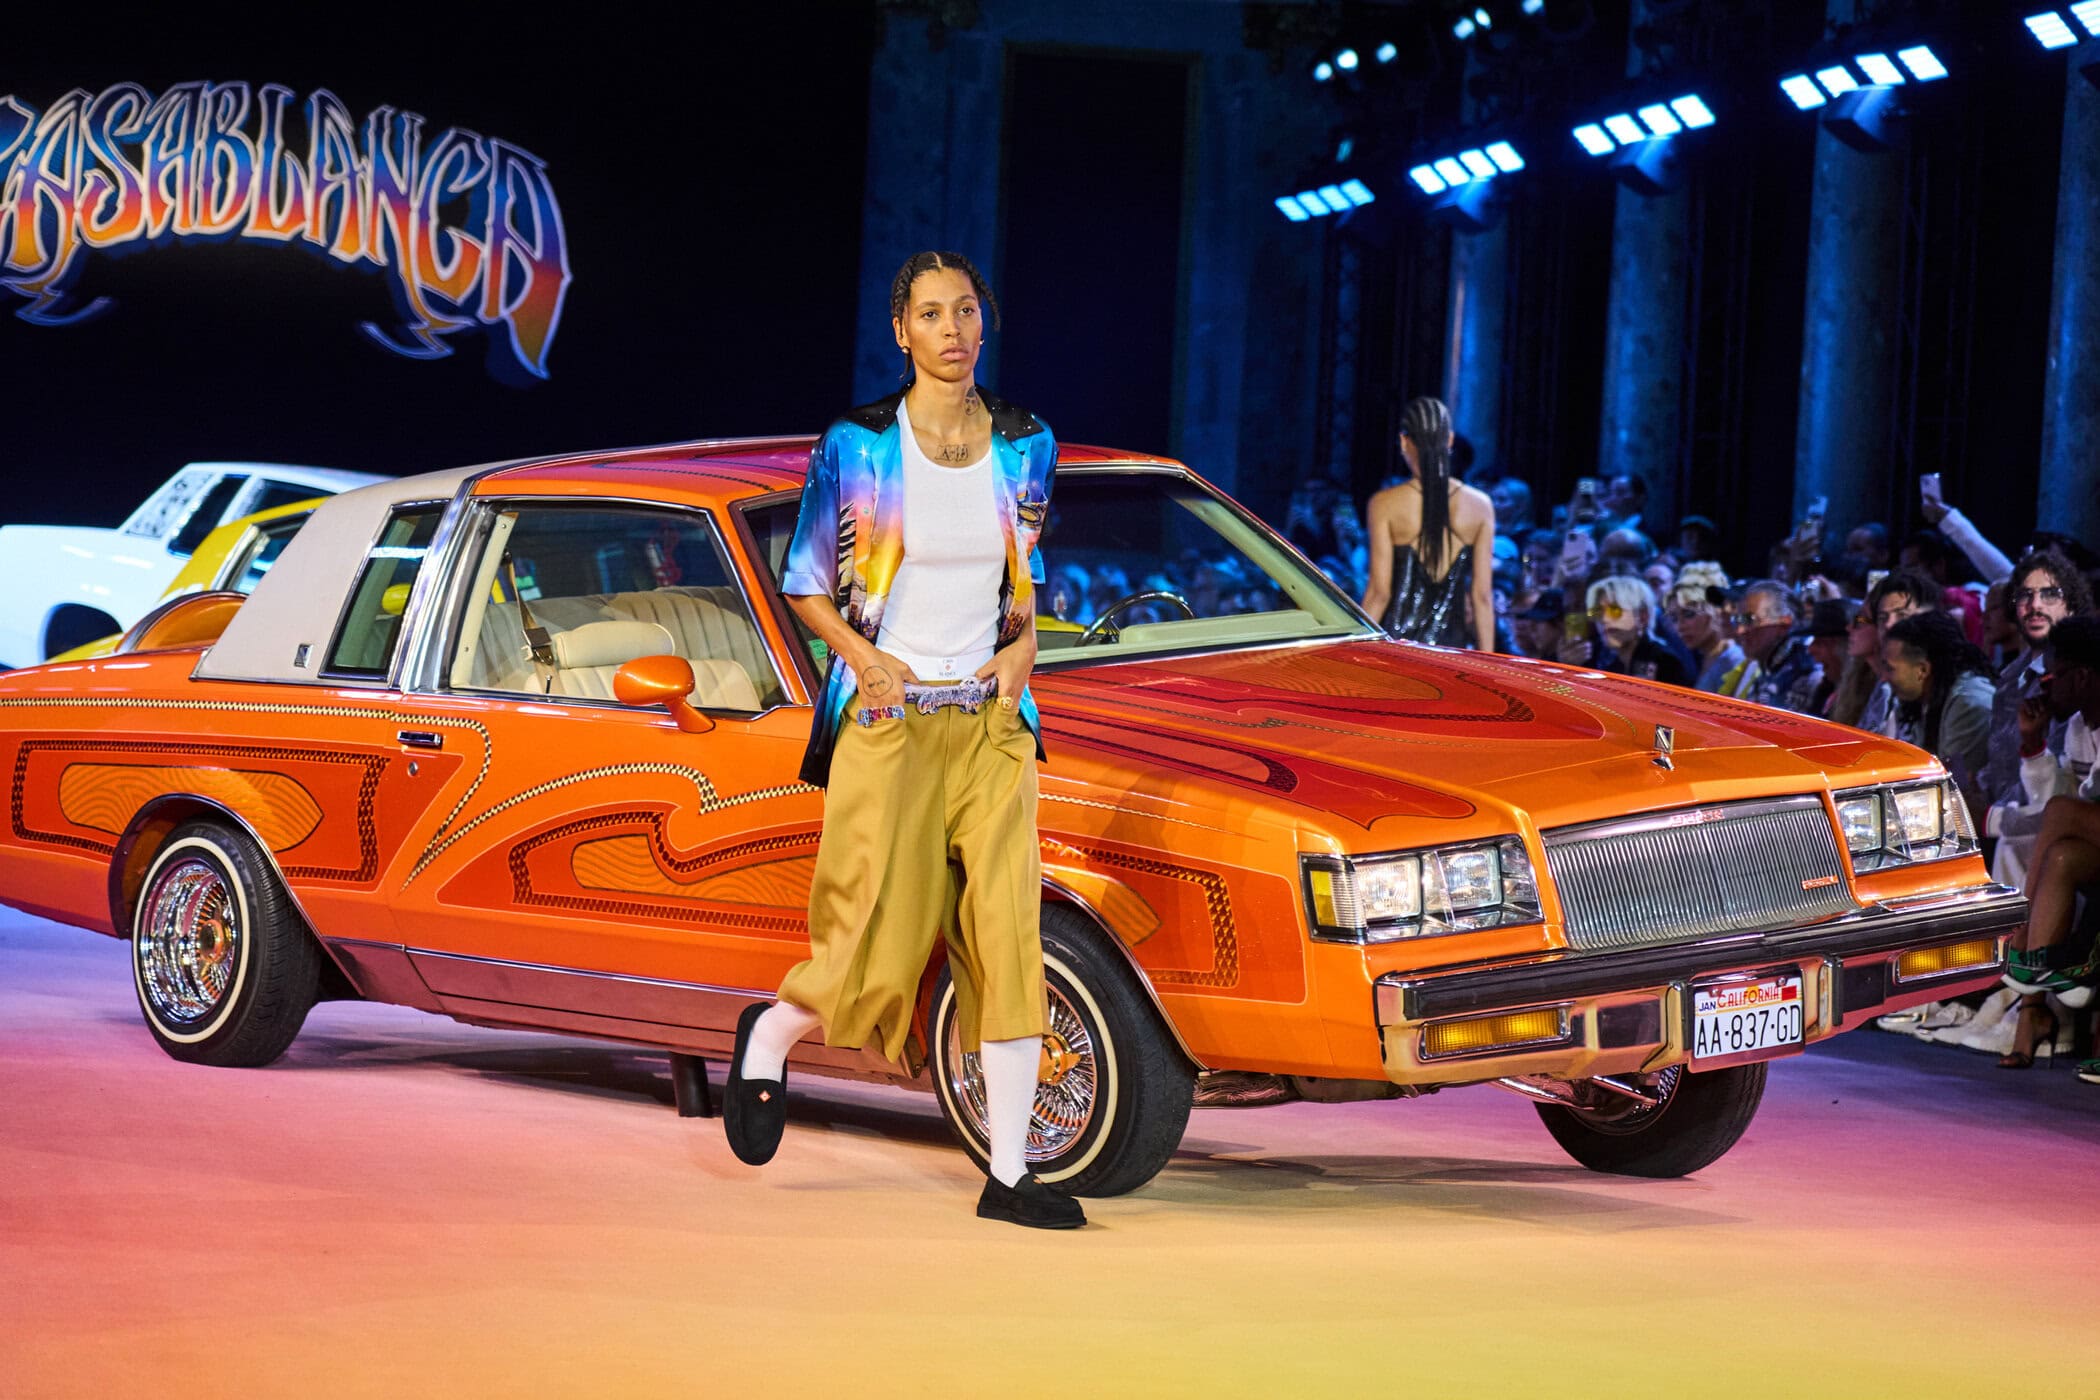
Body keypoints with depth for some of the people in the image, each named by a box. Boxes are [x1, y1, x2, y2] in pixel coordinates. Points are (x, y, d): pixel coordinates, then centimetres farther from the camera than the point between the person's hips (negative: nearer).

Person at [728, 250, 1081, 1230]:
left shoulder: (1025, 448, 6)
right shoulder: (856, 447, -4)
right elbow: (806, 586, 3)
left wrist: (1023, 644, 1)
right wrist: (865, 659, -13)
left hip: (990, 722, 3)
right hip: (889, 721, -3)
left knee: (1008, 938, -5)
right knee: (878, 948, -5)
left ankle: (1009, 1175, -1)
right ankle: (769, 1036, 29)